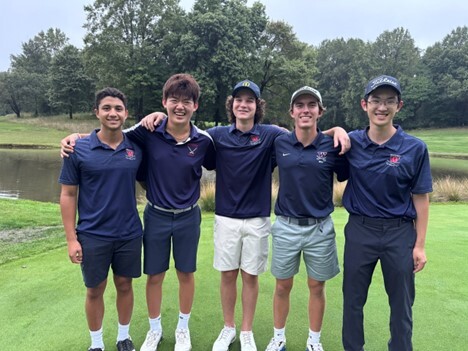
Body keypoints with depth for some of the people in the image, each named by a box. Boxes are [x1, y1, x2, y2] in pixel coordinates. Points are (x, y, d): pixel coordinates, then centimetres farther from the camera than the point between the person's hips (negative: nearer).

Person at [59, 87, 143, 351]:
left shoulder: (136, 148, -2)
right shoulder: (79, 149, -9)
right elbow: (68, 195, -5)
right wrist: (71, 238, -8)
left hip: (130, 233, 2)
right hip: (93, 235, -2)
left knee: (125, 285, 16)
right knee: (95, 290, 13)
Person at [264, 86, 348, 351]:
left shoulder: (332, 146, -6)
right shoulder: (280, 143, -3)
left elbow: (347, 178, 6)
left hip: (320, 228, 0)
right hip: (286, 226, 1)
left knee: (317, 287, 14)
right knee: (283, 286, 13)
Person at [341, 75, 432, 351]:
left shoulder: (415, 148, -6)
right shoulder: (351, 142, -4)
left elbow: (421, 199, -2)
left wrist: (420, 245, -3)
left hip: (400, 232, -1)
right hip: (359, 230, 1)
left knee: (402, 303, 14)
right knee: (353, 299, 14)